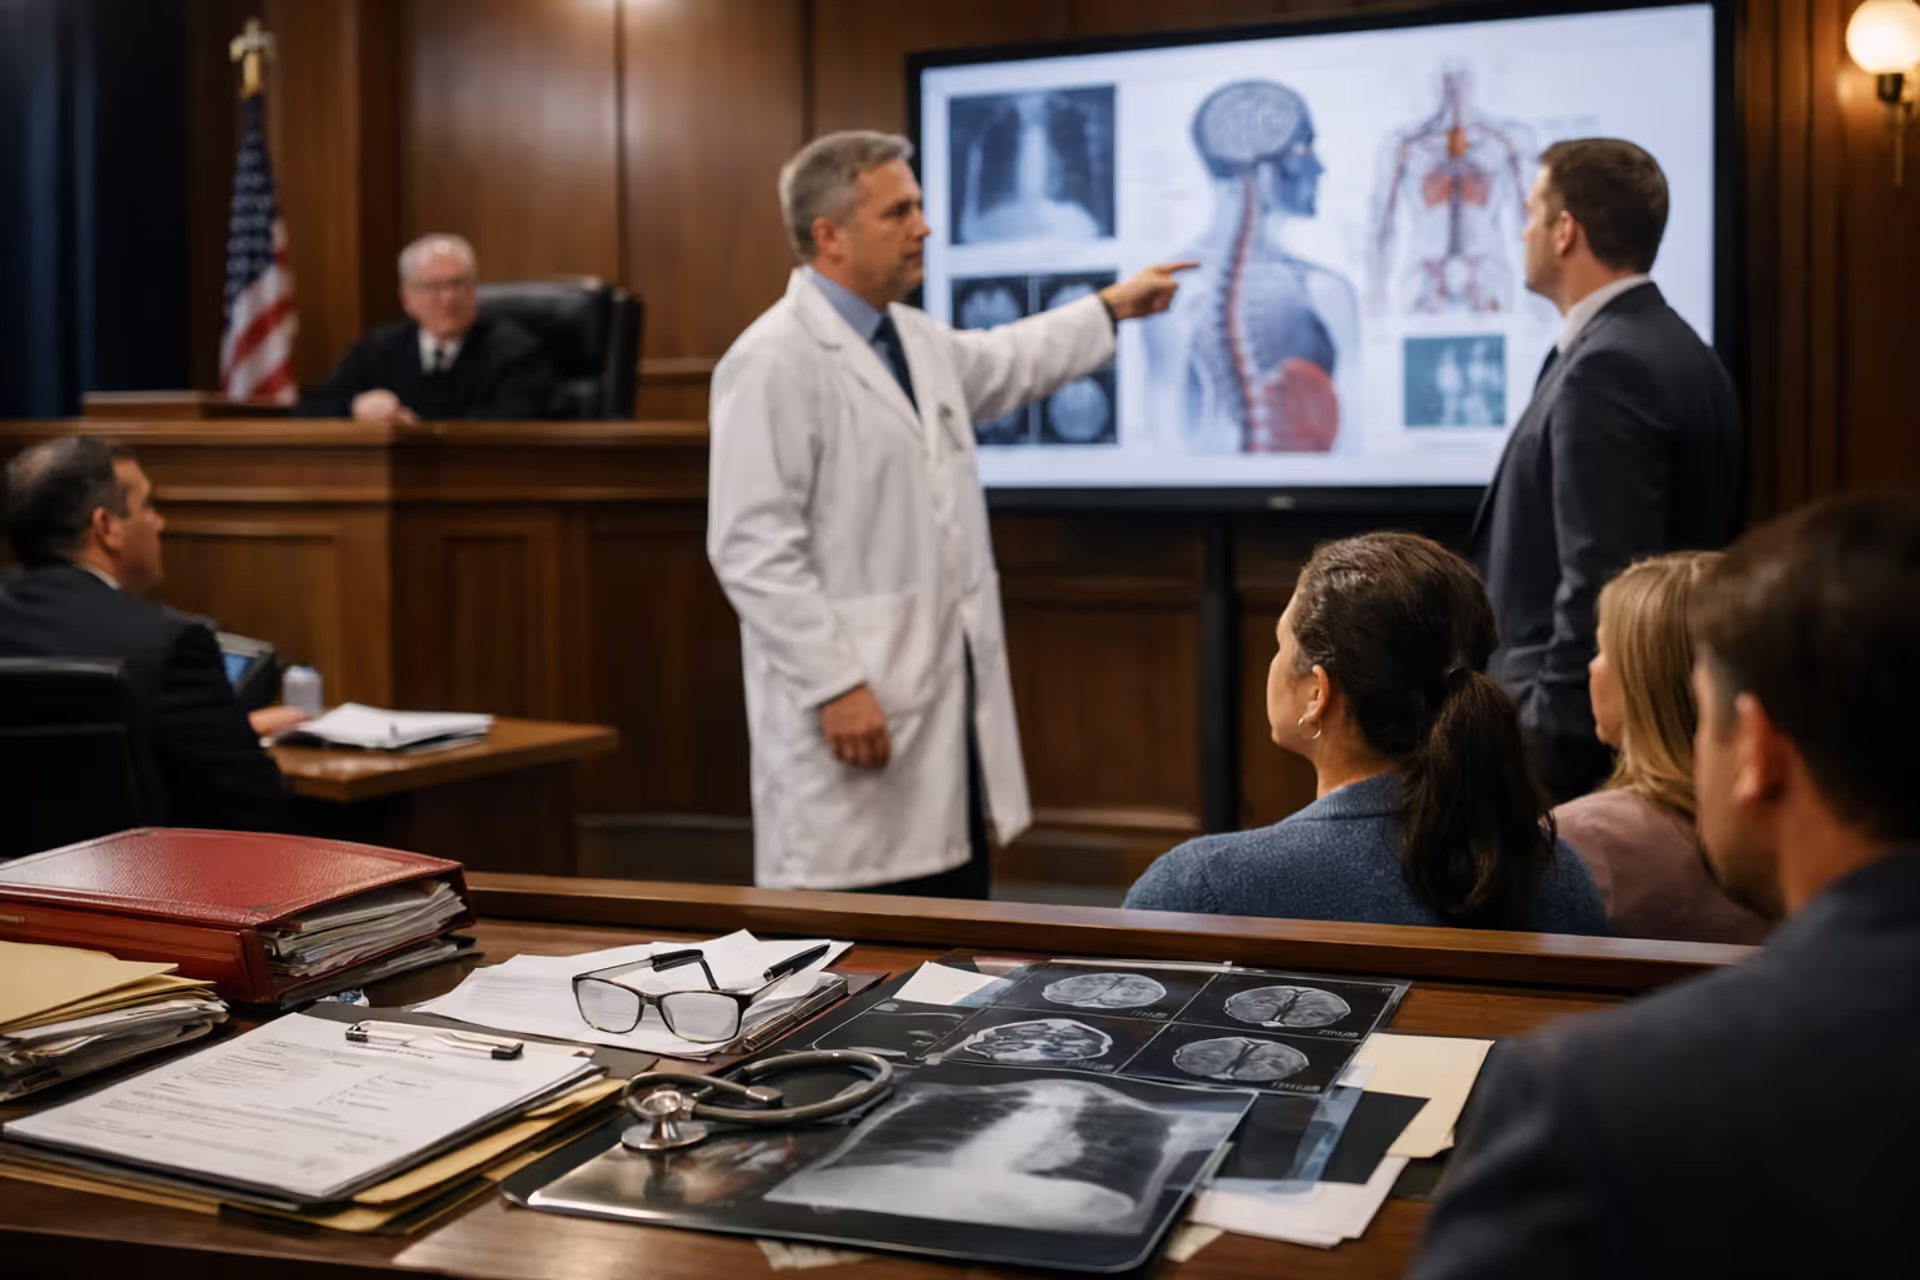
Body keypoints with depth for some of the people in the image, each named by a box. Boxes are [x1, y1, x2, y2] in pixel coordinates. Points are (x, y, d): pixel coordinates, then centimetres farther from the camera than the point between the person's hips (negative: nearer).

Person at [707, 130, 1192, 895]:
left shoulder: (916, 340, 13)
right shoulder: (776, 363, -15)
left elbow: (1001, 365, 36)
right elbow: (752, 550, -20)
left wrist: (1112, 308, 41)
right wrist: (836, 686, -22)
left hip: (948, 703, 9)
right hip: (854, 711, -9)